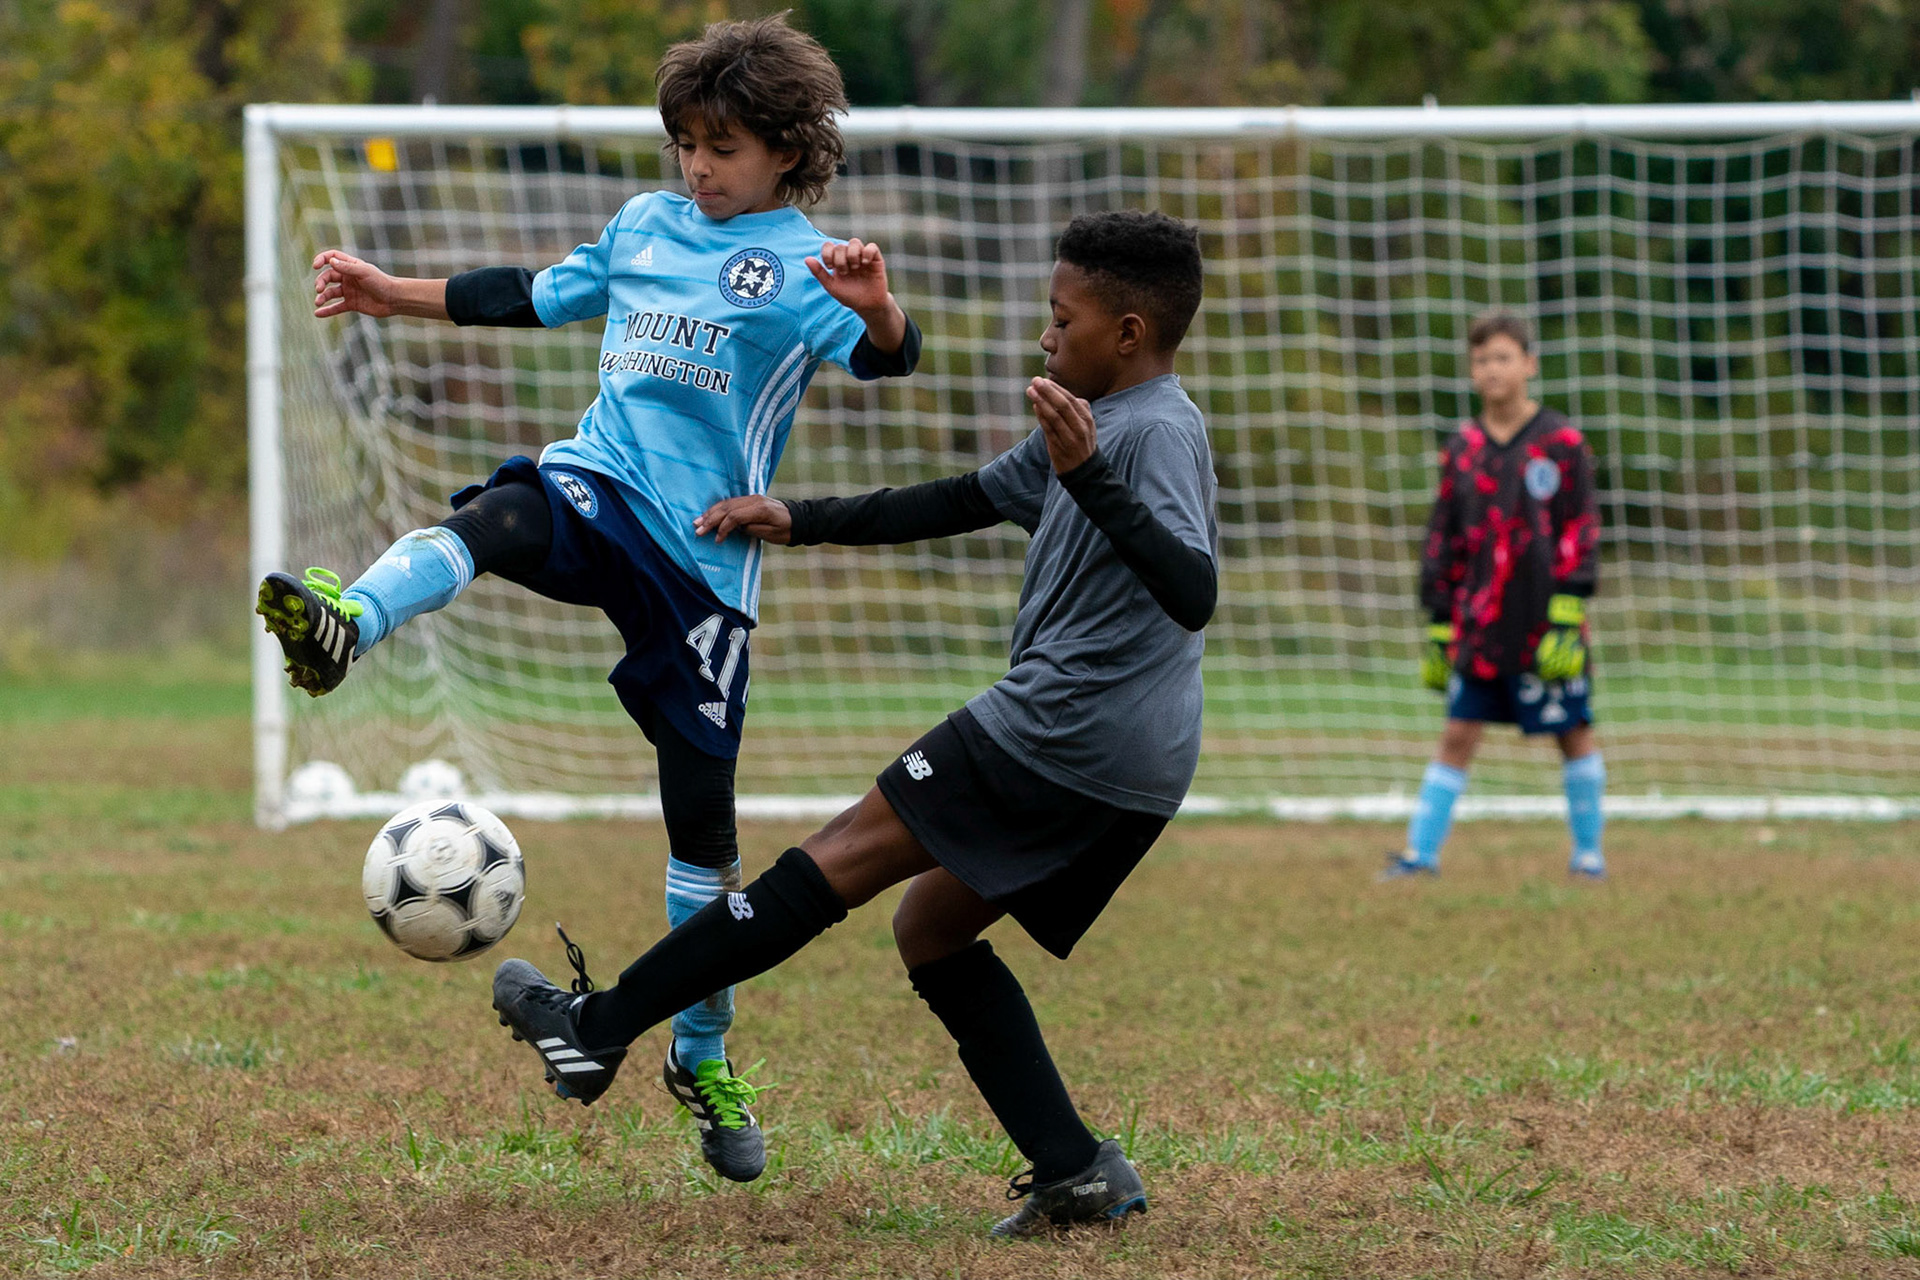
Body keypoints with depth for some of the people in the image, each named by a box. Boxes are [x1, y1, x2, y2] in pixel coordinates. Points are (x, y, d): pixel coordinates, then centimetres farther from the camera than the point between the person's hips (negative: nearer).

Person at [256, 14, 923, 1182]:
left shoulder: (800, 265, -3)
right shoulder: (644, 227, 15)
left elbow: (882, 356, -21)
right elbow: (536, 296, 29)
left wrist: (878, 312, -44)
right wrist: (396, 295, 32)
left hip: (707, 549, -3)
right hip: (600, 486, 3)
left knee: (703, 807, 2)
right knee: (499, 519, -35)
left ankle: (703, 1056, 18)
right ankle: (342, 628, -64)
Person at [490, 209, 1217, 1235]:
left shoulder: (1159, 431, -11)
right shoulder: (1092, 424, 20)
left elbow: (1192, 594, -27)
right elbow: (966, 502, 30)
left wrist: (1091, 480, -36)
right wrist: (800, 522, 29)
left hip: (1058, 729, -10)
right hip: (1136, 776, 10)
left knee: (838, 861, -4)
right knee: (932, 928, 17)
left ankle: (599, 1025, -1)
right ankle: (1075, 1172, 5)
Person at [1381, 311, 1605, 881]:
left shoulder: (1561, 443, -2)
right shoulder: (1463, 449, 8)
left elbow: (1580, 533, -5)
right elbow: (1444, 539, 13)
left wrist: (1567, 616, -12)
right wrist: (1438, 627, 10)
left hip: (1546, 628, -3)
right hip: (1479, 626, 3)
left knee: (1574, 734, 3)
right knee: (1458, 733, 2)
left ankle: (1588, 851, 14)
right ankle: (1422, 851, 4)